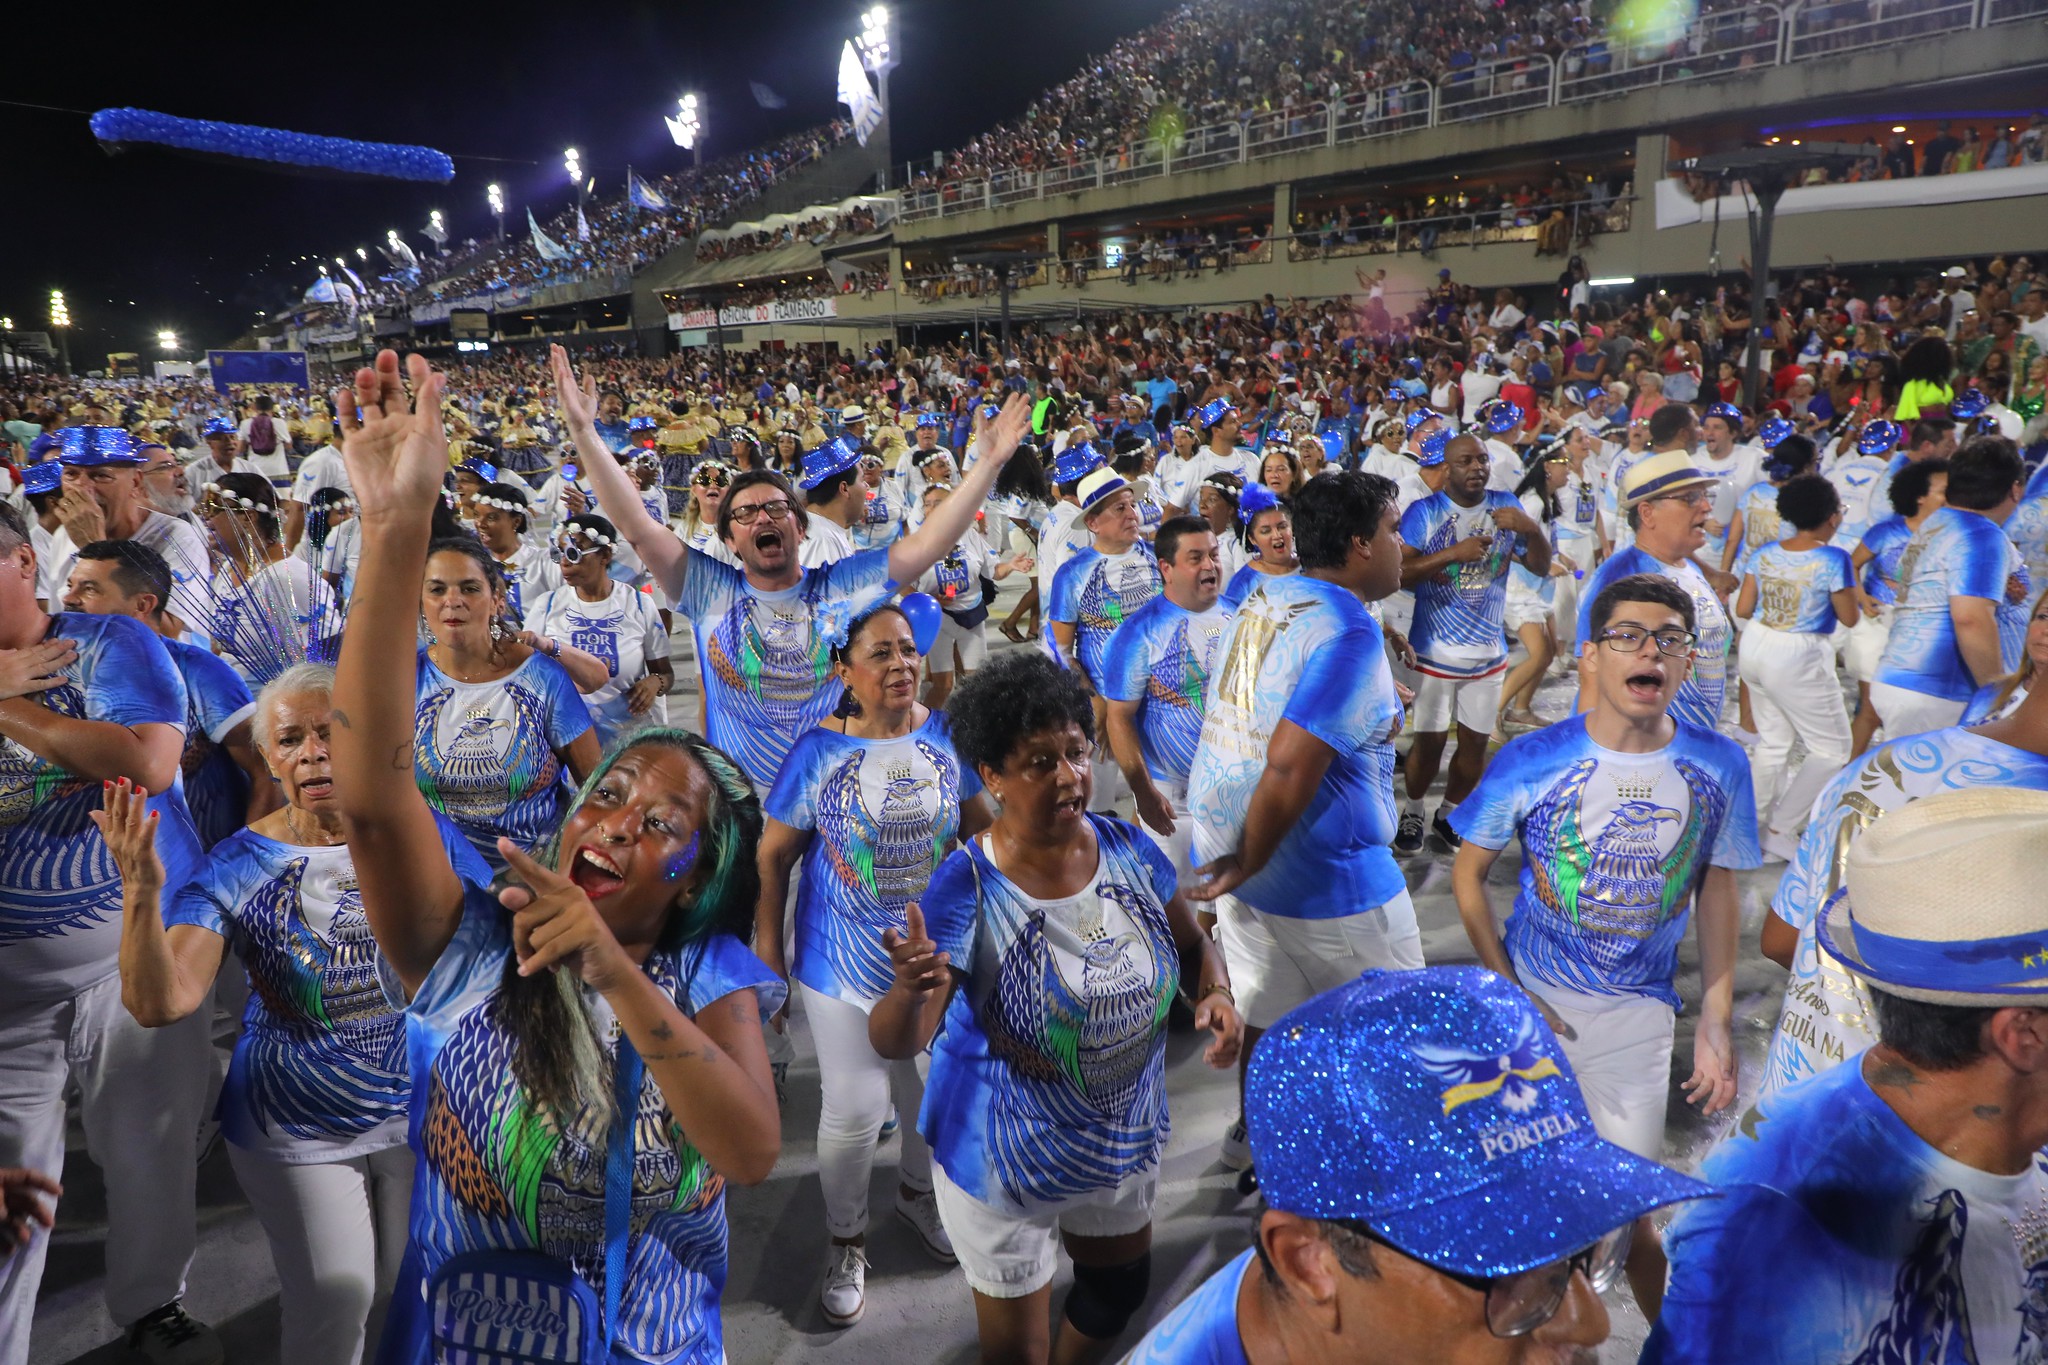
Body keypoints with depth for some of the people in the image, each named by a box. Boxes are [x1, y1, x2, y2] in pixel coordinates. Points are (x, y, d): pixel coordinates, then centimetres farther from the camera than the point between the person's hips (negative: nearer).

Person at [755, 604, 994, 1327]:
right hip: (847, 964, -3)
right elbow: (774, 855, -5)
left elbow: (979, 825, 7)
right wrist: (767, 948, -4)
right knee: (853, 1111, 6)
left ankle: (917, 1192, 50)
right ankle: (846, 1240, 33)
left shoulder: (946, 734, -7)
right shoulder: (817, 752, -14)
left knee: (937, 1091, 20)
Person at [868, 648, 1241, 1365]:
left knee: (1122, 1288, 30)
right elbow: (895, 1041, -30)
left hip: (1126, 1138, 5)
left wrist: (1216, 994, -18)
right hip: (1007, 1159, -5)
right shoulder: (967, 889, -27)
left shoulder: (1129, 847, -13)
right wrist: (911, 990, -52)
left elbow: (1192, 944, 3)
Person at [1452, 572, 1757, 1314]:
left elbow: (1719, 891, 4)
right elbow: (1468, 872, -4)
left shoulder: (1719, 766, -8)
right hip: (1532, 1002, -1)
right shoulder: (1531, 761, -16)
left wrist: (1717, 1021, 3)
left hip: (1639, 1013, 1)